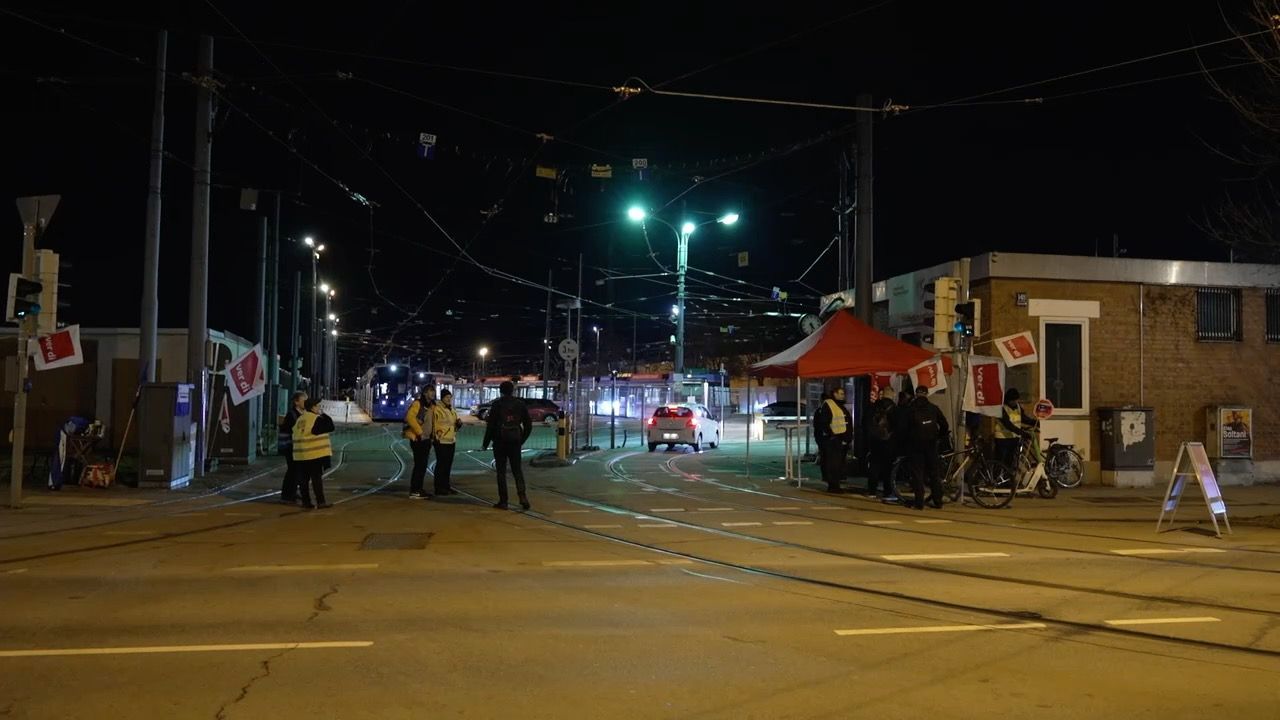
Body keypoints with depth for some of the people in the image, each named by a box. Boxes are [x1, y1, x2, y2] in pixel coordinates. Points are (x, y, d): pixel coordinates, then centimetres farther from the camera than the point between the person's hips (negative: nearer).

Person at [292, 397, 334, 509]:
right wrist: (323, 415, 1)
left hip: (300, 455, 7)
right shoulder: (317, 419, -11)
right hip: (315, 454, -7)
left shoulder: (299, 419, 14)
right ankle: (320, 501, -4)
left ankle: (306, 502, 13)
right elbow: (330, 427, -9)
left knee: (303, 479, 9)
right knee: (317, 478, -4)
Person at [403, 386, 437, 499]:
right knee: (419, 465, -10)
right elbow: (410, 417, -25)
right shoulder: (417, 403, -13)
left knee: (423, 465, 12)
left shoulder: (430, 405, 14)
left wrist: (431, 434, 14)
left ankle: (418, 489, 19)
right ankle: (413, 492, -8)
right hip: (417, 439, -9)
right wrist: (419, 432, -23)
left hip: (426, 439, 9)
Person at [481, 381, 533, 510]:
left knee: (501, 471, 4)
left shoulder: (497, 404, -6)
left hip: (500, 441, -3)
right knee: (517, 470, 11)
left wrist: (485, 444, 0)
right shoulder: (520, 404, 5)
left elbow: (490, 425, -8)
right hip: (515, 442, 3)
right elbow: (528, 425, 8)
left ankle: (503, 501, 3)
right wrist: (522, 440, 19)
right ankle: (522, 496, -7)